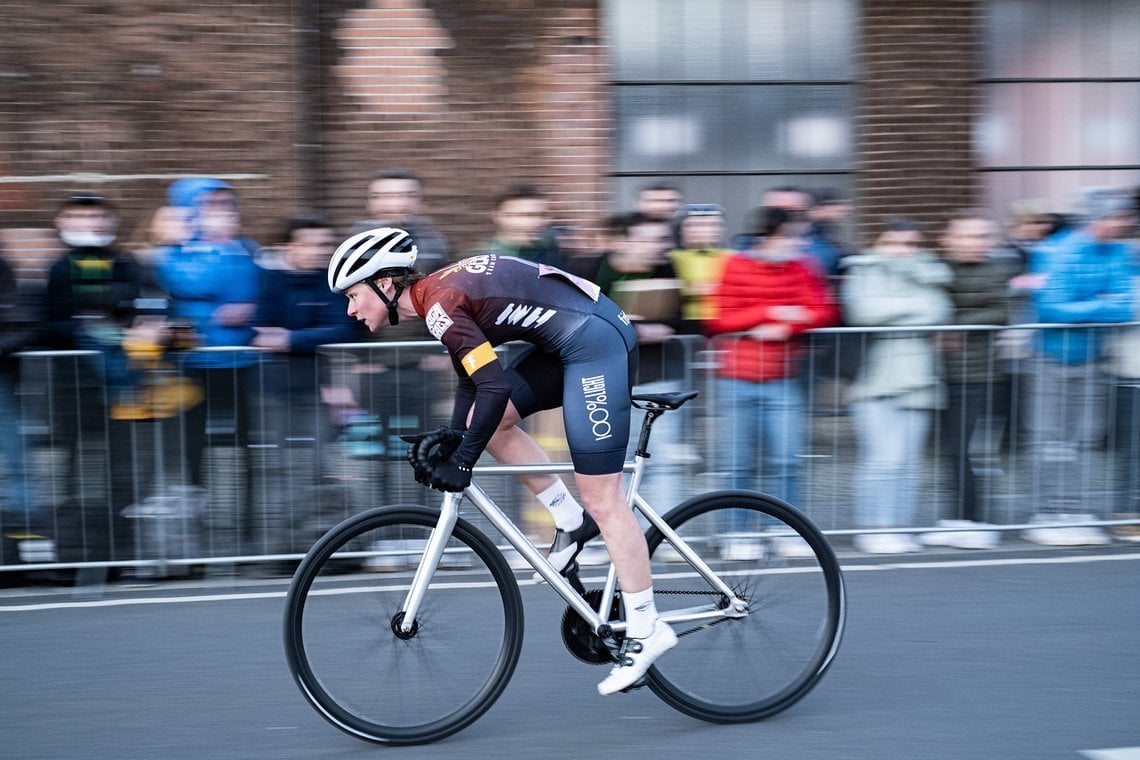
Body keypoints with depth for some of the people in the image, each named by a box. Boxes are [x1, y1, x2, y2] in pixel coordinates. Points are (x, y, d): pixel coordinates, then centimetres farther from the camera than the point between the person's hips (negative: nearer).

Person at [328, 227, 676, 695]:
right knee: (488, 421, 12)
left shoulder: (439, 303, -16)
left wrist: (461, 460, -15)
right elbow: (472, 379, 21)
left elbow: (495, 387, -23)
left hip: (596, 342, -10)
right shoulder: (437, 294, 13)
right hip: (570, 343, 10)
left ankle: (646, 630, -1)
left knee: (602, 497, -7)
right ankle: (571, 522, 16)